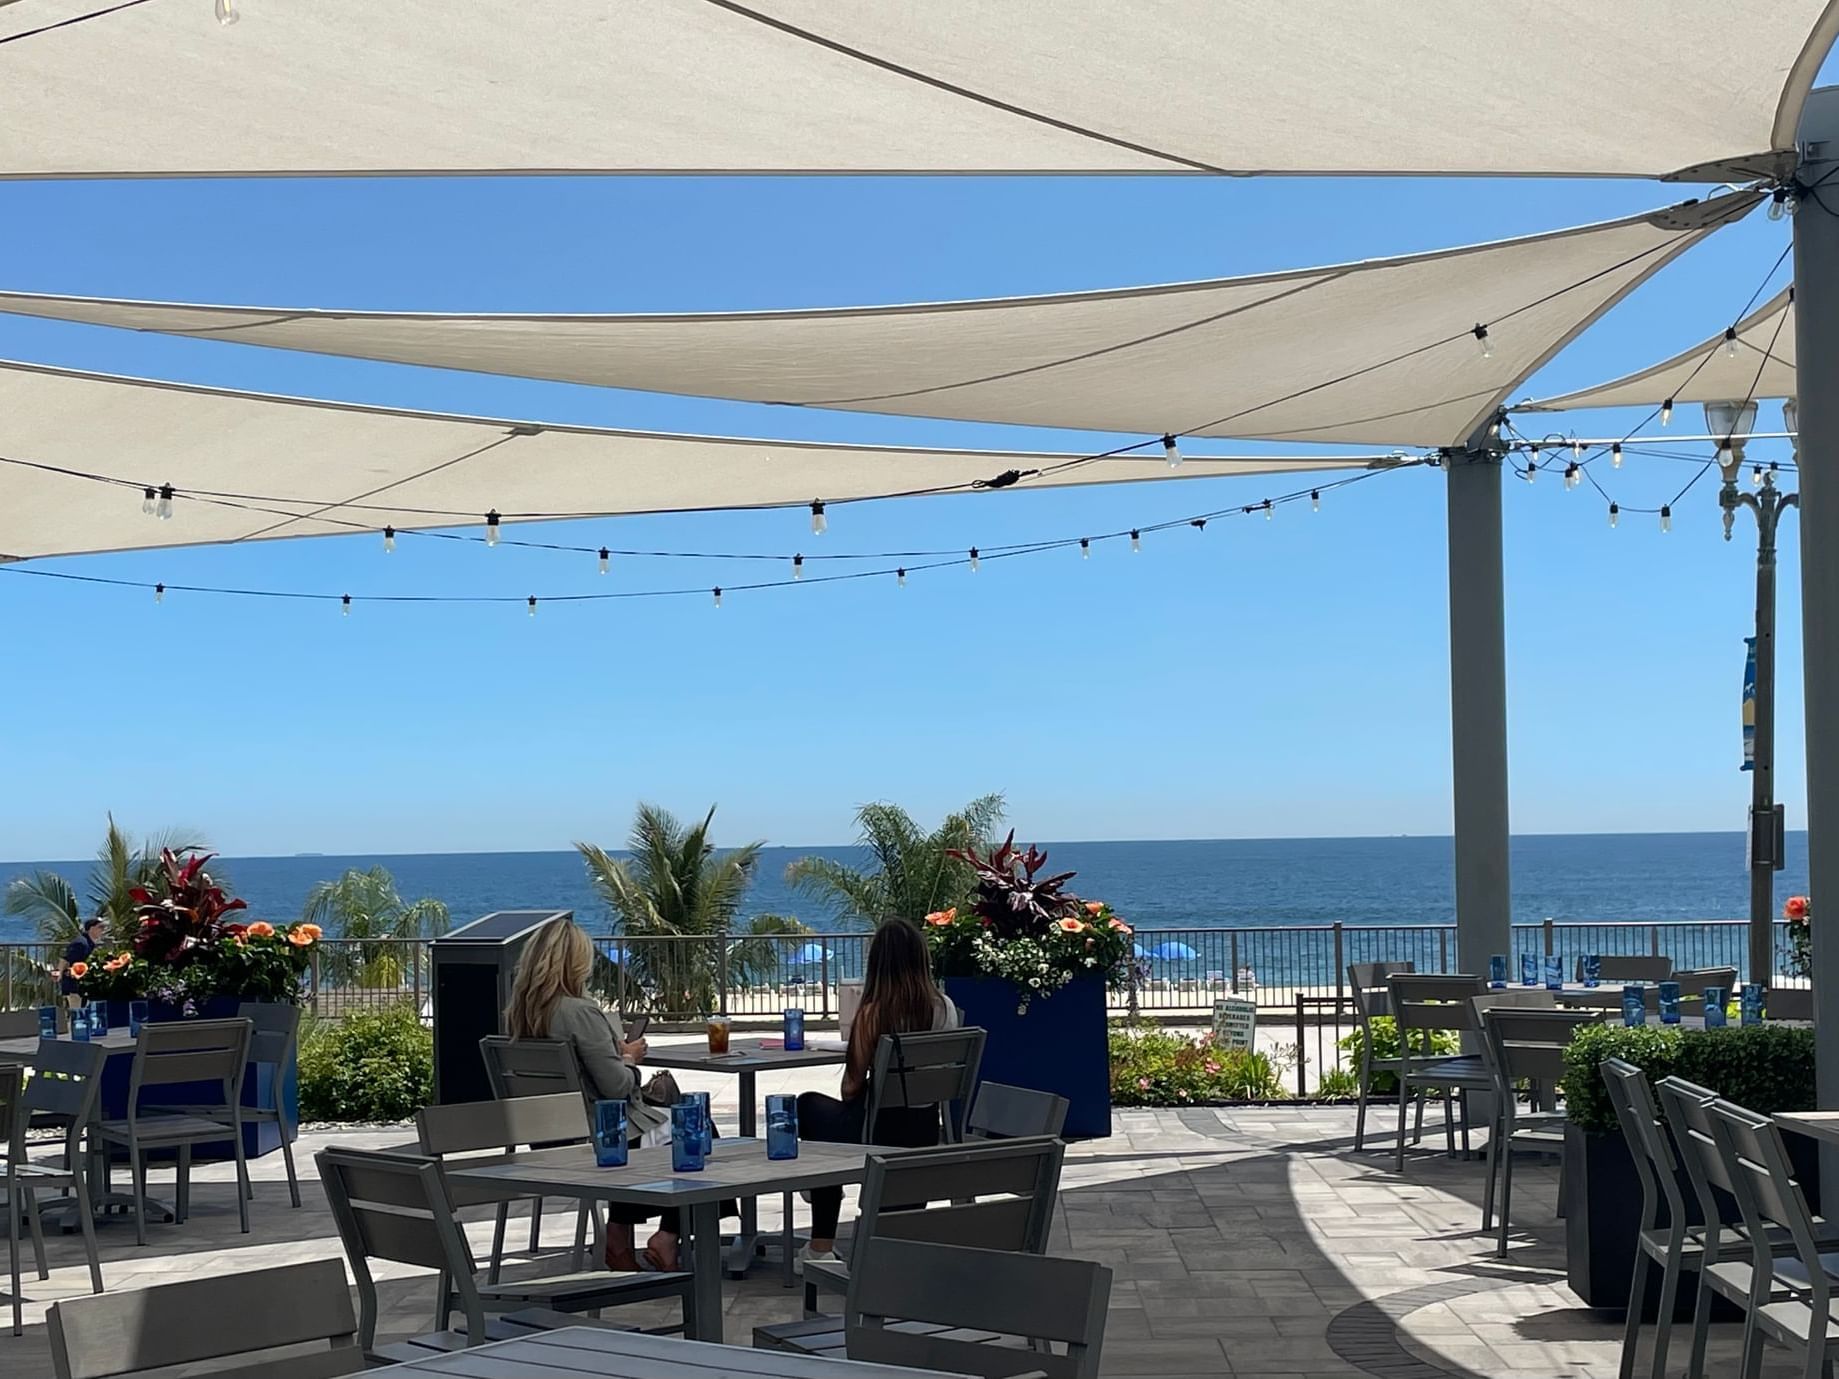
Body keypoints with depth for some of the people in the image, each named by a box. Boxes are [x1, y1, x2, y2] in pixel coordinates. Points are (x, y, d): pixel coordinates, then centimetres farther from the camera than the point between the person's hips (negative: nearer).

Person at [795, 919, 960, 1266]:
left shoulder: (873, 1012, -19)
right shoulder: (945, 1008, -5)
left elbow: (852, 1086, -11)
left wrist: (851, 1095, 12)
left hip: (880, 1132, -5)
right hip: (927, 1130, 5)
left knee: (809, 1106, 25)